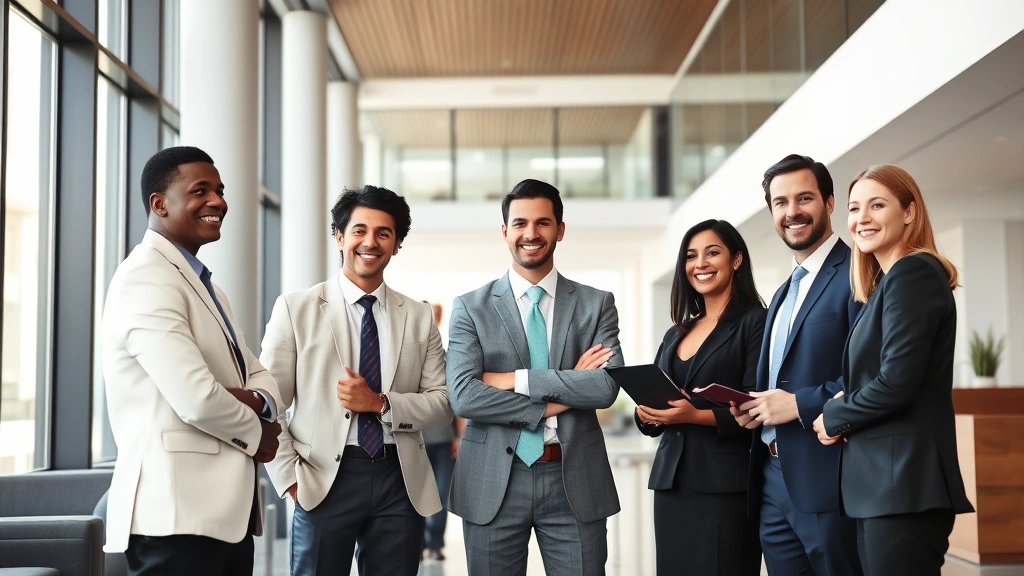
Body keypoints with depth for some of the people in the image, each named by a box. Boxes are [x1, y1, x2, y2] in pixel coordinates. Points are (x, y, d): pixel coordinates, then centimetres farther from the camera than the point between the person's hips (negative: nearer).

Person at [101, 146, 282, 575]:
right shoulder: (146, 278, -13)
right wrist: (255, 433, -5)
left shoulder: (201, 281, 19)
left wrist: (256, 401, -6)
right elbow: (196, 398, -23)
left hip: (226, 511, 9)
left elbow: (259, 376, 18)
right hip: (177, 515, -9)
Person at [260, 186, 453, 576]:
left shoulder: (420, 318, 9)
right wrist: (290, 478, -9)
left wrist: (381, 404, -11)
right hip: (325, 482, -2)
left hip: (401, 483, 2)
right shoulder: (296, 309, 2)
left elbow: (443, 403, 5)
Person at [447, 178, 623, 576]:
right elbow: (463, 396, -10)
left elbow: (607, 386, -10)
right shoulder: (470, 307, 2)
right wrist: (555, 400, -12)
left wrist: (516, 379, -13)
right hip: (494, 483, 0)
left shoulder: (596, 304, 5)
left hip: (575, 481, 1)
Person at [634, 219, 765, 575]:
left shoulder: (754, 322, -4)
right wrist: (646, 413, -5)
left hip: (725, 486, -6)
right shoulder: (676, 333, 17)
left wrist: (697, 416, -22)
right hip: (671, 482, 6)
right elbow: (654, 397, 17)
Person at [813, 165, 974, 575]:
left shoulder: (912, 272, -12)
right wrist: (845, 405, 0)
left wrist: (834, 417, -5)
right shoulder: (887, 282, 19)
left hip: (904, 482, -10)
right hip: (884, 480, 10)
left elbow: (896, 381, -20)